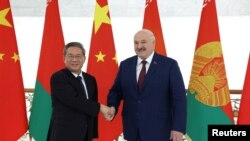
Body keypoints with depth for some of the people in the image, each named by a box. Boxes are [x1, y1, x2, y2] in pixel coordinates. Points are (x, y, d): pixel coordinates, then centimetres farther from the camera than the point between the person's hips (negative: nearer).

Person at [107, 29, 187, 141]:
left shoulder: (169, 65, -5)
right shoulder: (125, 65, 8)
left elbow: (179, 98, -8)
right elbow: (116, 91, 12)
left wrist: (178, 128, -14)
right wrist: (112, 107, -10)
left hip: (158, 131, -3)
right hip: (132, 130, 4)